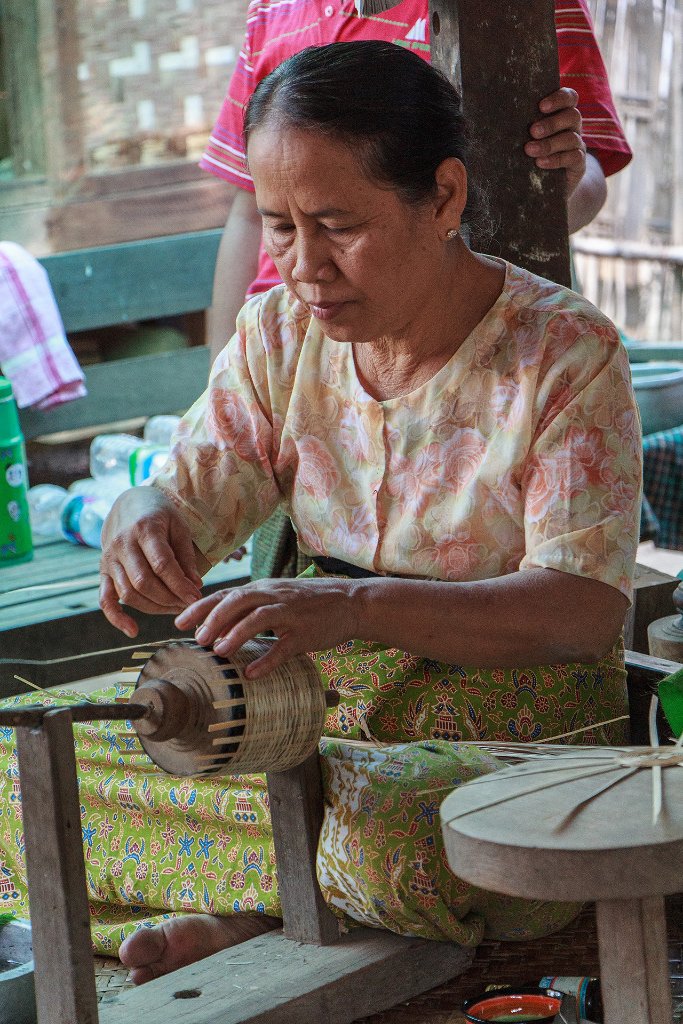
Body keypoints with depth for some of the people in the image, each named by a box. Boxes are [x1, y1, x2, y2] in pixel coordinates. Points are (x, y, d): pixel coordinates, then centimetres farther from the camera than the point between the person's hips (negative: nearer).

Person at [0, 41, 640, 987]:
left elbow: (587, 609, -21)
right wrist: (142, 520, -26)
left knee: (393, 834, -39)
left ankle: (243, 907, -12)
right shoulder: (282, 334, 3)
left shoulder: (566, 351, -12)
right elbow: (186, 498, 1)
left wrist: (357, 606, -37)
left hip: (520, 741, -5)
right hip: (326, 715, 5)